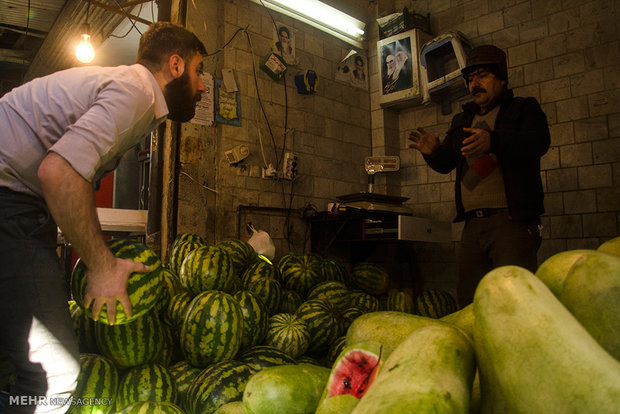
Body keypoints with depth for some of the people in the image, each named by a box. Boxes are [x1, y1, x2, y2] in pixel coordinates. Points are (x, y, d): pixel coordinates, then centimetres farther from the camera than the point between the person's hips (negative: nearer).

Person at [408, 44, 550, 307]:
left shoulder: (524, 108, 11)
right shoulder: (461, 121, 24)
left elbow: (538, 142, -9)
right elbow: (446, 163, 17)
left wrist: (493, 141, -28)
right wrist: (433, 152, -7)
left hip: (512, 219, -5)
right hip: (472, 224, 5)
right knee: (468, 301, 6)